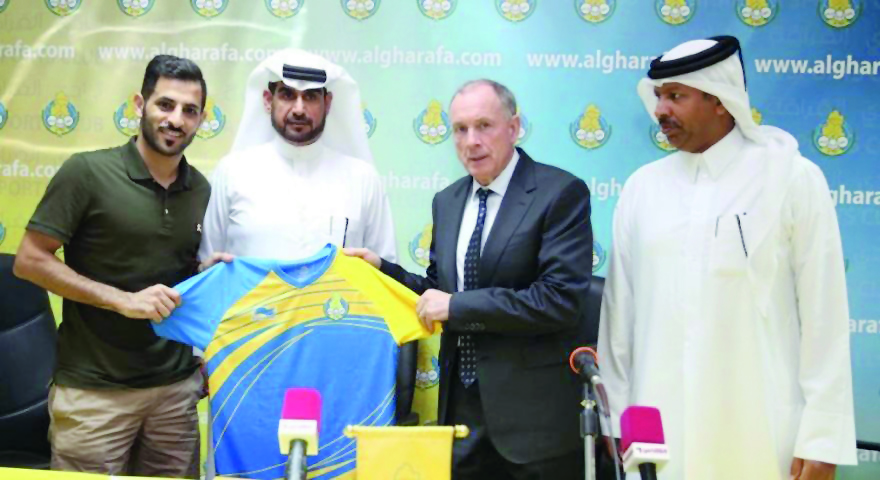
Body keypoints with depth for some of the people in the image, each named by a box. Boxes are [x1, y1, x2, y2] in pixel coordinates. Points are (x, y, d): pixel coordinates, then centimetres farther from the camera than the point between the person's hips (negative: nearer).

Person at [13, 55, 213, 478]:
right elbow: (29, 260, -10)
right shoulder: (88, 172, -8)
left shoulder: (202, 191, 8)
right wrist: (123, 300, -17)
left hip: (176, 386, 5)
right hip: (94, 390, -4)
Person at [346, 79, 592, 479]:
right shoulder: (447, 201, 10)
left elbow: (561, 299, -21)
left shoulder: (561, 193, -11)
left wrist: (458, 306, -18)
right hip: (460, 406, 6)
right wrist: (382, 269, 2)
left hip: (531, 412, -5)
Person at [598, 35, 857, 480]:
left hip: (763, 436, -2)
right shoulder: (642, 187, 4)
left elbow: (824, 316, -4)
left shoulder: (792, 178, -4)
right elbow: (619, 311, 7)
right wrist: (613, 420, 7)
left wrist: (823, 438, -7)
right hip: (658, 434, 3)